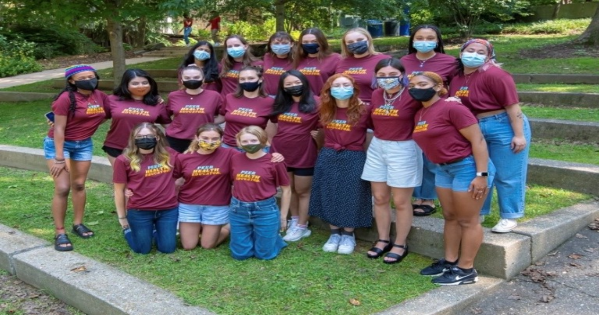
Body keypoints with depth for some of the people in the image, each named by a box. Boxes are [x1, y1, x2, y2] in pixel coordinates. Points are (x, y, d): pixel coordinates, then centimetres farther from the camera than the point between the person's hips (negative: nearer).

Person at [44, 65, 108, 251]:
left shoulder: (100, 96, -4)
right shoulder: (66, 98, -22)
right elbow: (59, 128, -20)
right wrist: (59, 157, -20)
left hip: (84, 144, 5)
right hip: (59, 143, -5)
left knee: (79, 185, 12)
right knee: (62, 188, -9)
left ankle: (78, 224, 26)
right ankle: (60, 233, -1)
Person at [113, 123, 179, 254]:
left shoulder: (169, 155, -4)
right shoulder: (124, 160, -11)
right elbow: (119, 191, -3)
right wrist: (122, 218, 2)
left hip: (169, 210, 3)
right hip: (139, 211, -2)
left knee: (168, 248, 8)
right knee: (142, 249, 8)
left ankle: (155, 231, 40)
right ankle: (128, 229, 38)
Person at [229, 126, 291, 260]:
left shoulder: (274, 161, -10)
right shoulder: (235, 159, -1)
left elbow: (286, 190, -1)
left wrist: (283, 216, 2)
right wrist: (235, 203, 13)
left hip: (265, 210, -3)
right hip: (238, 210, 3)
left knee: (265, 254, 6)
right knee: (239, 254, 10)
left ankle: (274, 236, 37)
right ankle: (252, 236, 39)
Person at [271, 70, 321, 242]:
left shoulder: (315, 103, -13)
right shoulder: (280, 104, 6)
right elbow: (275, 122, 17)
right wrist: (269, 142, 11)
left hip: (304, 155, -5)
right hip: (281, 153, 6)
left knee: (302, 191, 8)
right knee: (289, 189, 18)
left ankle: (302, 226, 20)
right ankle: (294, 220, 34)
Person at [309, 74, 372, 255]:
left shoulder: (364, 111, -9)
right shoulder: (325, 111, 4)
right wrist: (329, 147, 12)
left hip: (354, 159, -4)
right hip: (328, 158, 4)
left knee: (350, 197, 3)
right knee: (329, 196, 8)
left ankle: (348, 236, 20)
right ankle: (334, 234, 24)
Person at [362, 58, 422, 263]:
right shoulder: (376, 95, 5)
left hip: (404, 150, -6)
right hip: (377, 148, 6)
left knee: (401, 201, 3)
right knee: (379, 198, 12)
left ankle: (400, 245, 19)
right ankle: (383, 240, 28)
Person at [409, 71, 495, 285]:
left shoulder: (451, 108, -18)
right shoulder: (420, 114, 8)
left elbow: (477, 140, -19)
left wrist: (481, 174, -23)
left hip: (468, 167, -9)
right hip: (444, 169, 9)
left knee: (467, 220, 1)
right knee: (450, 217, 16)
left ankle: (466, 270, 10)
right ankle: (450, 262, 27)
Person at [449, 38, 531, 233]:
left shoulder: (494, 74, -17)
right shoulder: (457, 78, 5)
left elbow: (512, 105, -18)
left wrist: (519, 134, -19)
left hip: (504, 128, -7)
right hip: (475, 130, 7)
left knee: (507, 176, 3)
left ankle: (509, 217, 16)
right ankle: (478, 213, 29)